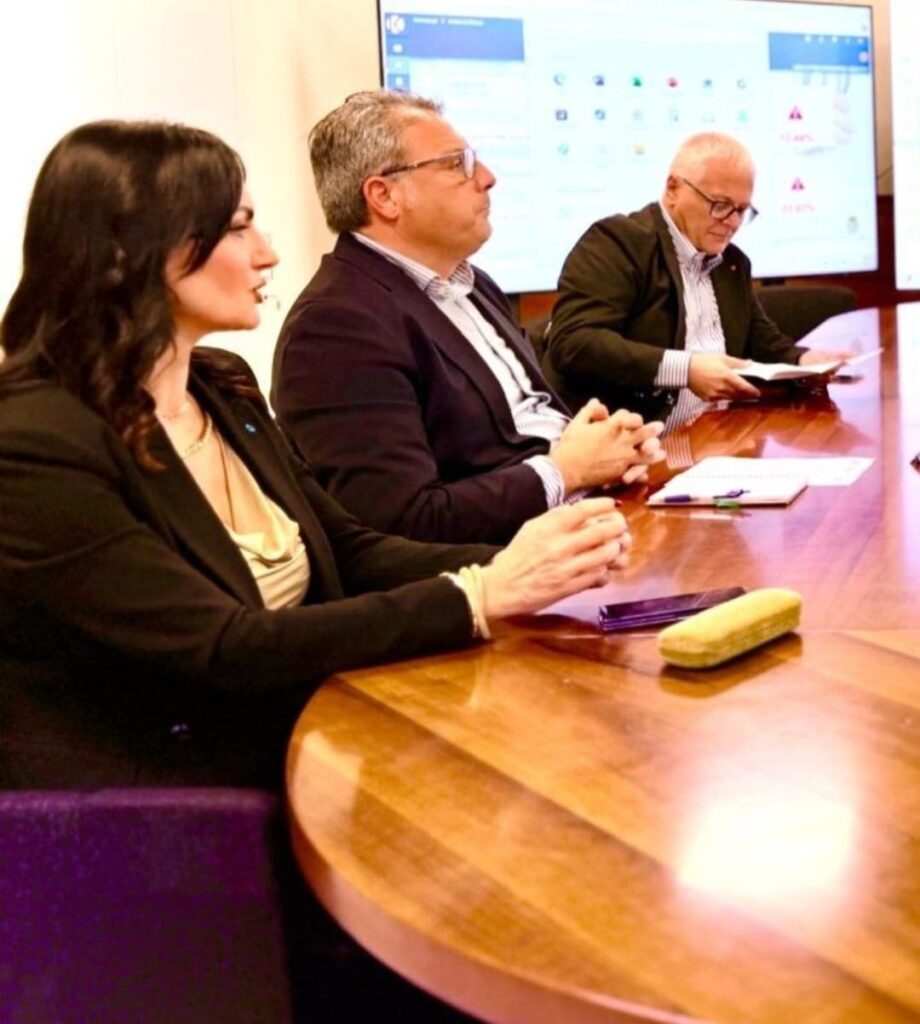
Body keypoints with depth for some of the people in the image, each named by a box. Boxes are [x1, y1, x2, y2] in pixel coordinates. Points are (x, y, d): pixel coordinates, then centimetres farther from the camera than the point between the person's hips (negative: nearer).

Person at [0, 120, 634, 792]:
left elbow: (348, 553, 7)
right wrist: (481, 596, -24)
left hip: (292, 765, 7)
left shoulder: (223, 389, 6)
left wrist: (509, 563, -12)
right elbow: (231, 650, -23)